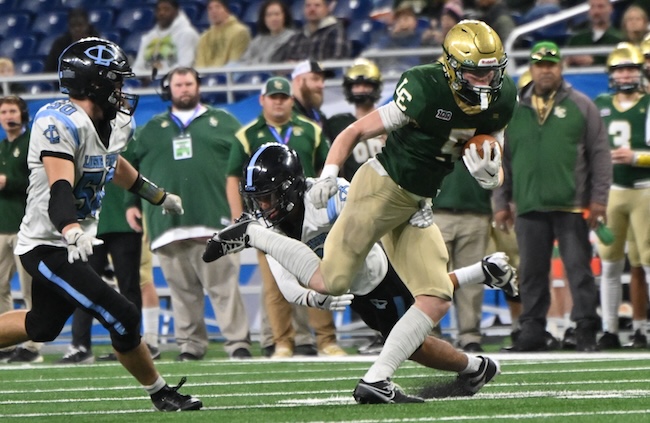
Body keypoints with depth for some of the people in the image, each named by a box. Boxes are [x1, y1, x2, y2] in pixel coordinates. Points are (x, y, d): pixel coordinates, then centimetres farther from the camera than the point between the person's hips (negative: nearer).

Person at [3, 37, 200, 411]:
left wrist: (159, 197, 41)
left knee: (43, 327, 23)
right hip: (48, 248, -10)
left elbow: (115, 165, 28)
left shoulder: (110, 123, 5)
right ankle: (161, 394, 6)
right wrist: (72, 232, -54)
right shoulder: (61, 123, -24)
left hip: (72, 243, 10)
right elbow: (60, 188, -36)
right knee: (122, 318, -11)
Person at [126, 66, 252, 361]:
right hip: (169, 223, 2)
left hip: (213, 219, -2)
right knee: (182, 289, 1)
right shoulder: (152, 129, 20)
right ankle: (190, 344, 6)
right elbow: (132, 167, 23)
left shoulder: (222, 122, 15)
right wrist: (131, 204, 14)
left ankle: (237, 342, -10)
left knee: (223, 284, -10)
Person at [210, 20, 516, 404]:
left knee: (437, 299, -4)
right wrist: (329, 172, -25)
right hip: (383, 186, -7)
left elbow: (494, 179, 12)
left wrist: (489, 172, -12)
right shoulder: (425, 92, -20)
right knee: (329, 282, -10)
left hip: (417, 206, 7)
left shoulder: (500, 103, -1)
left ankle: (376, 381, -1)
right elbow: (357, 131, -12)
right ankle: (251, 235, 10)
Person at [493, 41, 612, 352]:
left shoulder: (581, 106, 6)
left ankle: (586, 331, -1)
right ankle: (532, 332, 11)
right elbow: (502, 160, 16)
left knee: (579, 269, -4)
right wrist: (501, 203, 11)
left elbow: (600, 154, 4)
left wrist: (598, 198, -2)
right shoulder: (513, 111, 12)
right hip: (529, 207, 3)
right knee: (531, 273, 5)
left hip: (572, 206, -2)